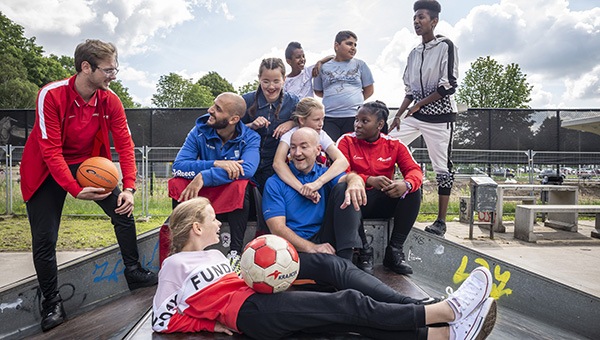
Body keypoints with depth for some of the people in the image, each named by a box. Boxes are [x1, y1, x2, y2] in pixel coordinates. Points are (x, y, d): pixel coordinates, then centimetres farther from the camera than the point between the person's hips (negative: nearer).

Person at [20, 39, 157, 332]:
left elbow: (124, 143, -13)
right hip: (48, 171, -3)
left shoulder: (110, 100, -13)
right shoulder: (51, 95, -25)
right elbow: (50, 150, -27)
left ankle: (134, 272, 16)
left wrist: (128, 187, -22)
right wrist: (76, 190, -36)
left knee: (123, 212, -3)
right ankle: (51, 303, 17)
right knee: (45, 242, -4)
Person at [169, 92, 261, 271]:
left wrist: (203, 177, -38)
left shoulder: (250, 138, -14)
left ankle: (235, 252, -26)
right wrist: (216, 164, -31)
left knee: (240, 184, -34)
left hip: (235, 201, -2)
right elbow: (178, 166, -19)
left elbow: (248, 169, -34)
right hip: (203, 195, 3)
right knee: (176, 183, -22)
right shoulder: (199, 132, -7)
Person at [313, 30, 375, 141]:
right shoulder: (323, 67, 11)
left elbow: (369, 90, 14)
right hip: (329, 117, 0)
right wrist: (333, 99, 10)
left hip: (354, 116, 0)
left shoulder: (360, 65, 11)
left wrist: (354, 102, 10)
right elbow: (318, 91, 18)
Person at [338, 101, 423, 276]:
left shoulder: (394, 144, 3)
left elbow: (415, 170, -6)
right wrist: (370, 180, -32)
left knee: (413, 191, -22)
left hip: (384, 201, 3)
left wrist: (406, 184, -31)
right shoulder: (346, 141, -4)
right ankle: (364, 250, -20)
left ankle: (394, 251, -16)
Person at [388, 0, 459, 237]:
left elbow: (449, 86, -13)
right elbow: (410, 91, 14)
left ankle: (441, 221, 8)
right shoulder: (414, 53, 13)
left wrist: (420, 103, -14)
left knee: (442, 167, 0)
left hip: (439, 116, -6)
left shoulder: (445, 46, -6)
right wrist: (398, 116, 5)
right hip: (415, 115, 7)